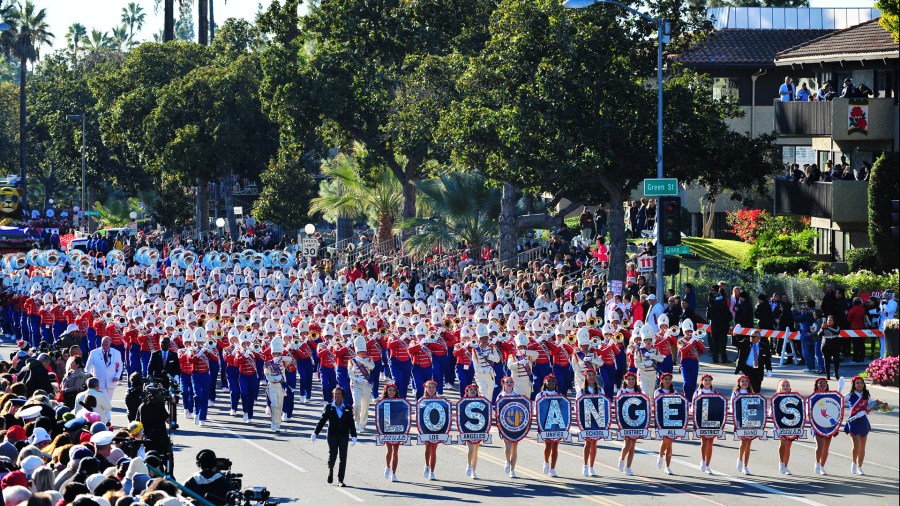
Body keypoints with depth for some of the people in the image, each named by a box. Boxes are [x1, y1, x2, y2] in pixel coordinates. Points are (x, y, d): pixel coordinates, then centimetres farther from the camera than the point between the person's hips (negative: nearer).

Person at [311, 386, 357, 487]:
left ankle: (340, 480, 2)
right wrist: (315, 433, -2)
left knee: (343, 458, -3)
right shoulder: (329, 407, 3)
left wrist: (353, 436, -3)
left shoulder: (348, 409, 6)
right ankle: (330, 472, 31)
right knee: (332, 456, -1)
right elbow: (322, 421, 3)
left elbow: (351, 424, 6)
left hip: (344, 436, 1)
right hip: (332, 436, -1)